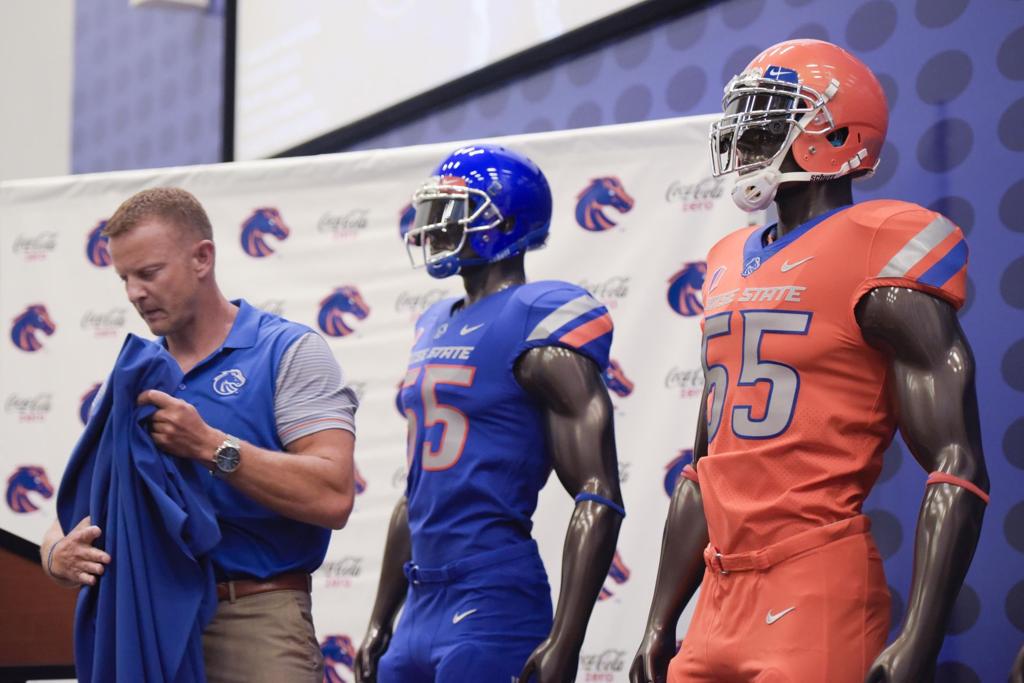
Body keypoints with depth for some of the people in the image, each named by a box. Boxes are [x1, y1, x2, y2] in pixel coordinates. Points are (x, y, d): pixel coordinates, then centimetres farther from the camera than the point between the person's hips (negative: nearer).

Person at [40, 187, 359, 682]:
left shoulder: (290, 352, -3)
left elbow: (332, 498, -14)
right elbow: (76, 506, 10)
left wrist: (211, 447, -19)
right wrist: (59, 554, -14)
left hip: (256, 622, -5)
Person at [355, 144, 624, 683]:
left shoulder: (535, 326, -10)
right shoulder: (434, 327, 17)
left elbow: (598, 499, -15)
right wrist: (380, 622, 23)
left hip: (495, 613, -8)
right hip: (422, 611, 8)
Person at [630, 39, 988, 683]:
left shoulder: (877, 257, -8)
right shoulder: (732, 265, 16)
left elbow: (957, 470, -14)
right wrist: (660, 625, 21)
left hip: (818, 593, -7)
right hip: (723, 598, 8)